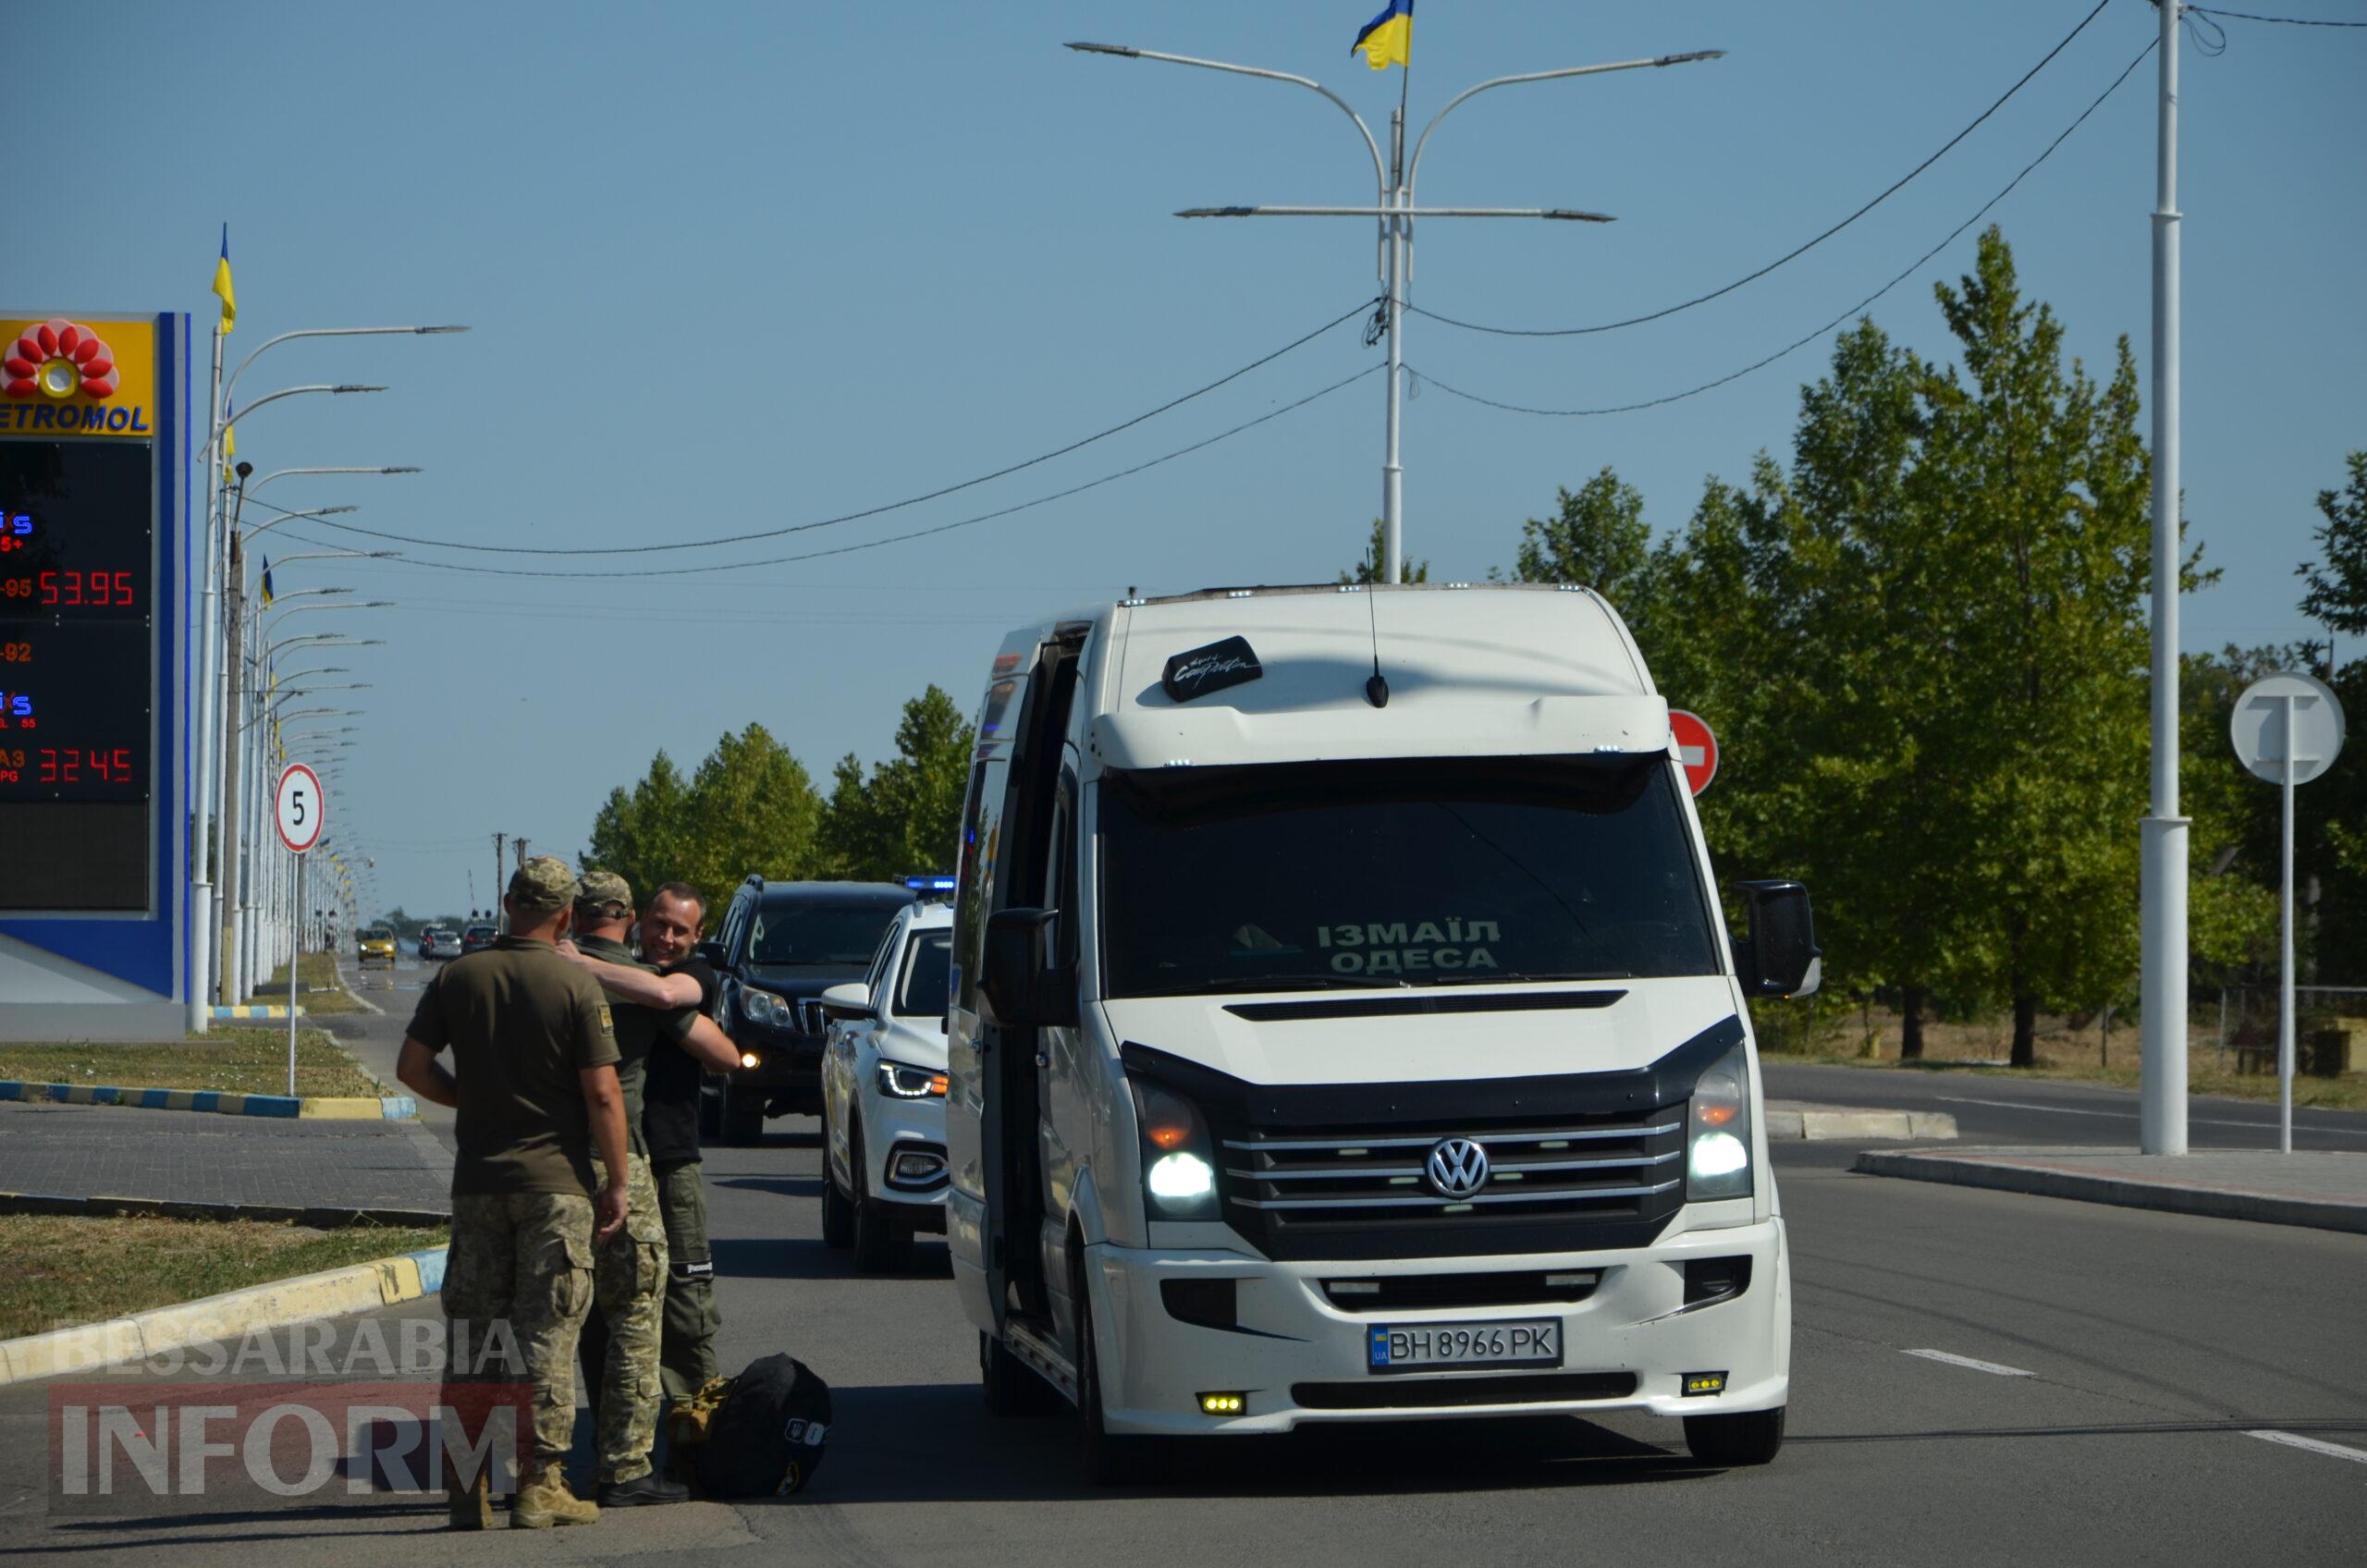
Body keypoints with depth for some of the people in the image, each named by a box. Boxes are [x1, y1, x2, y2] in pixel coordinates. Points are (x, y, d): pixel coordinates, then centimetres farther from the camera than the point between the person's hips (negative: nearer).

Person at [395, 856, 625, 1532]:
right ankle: (538, 1486, -3)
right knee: (547, 1334, -1)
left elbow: (412, 1065, 3)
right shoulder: (576, 986, -8)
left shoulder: (458, 977, 3)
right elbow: (602, 1095, -9)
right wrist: (615, 1184, -2)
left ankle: (466, 1486, 9)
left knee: (470, 1330, 9)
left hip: (477, 1178, 3)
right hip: (554, 1179, -3)